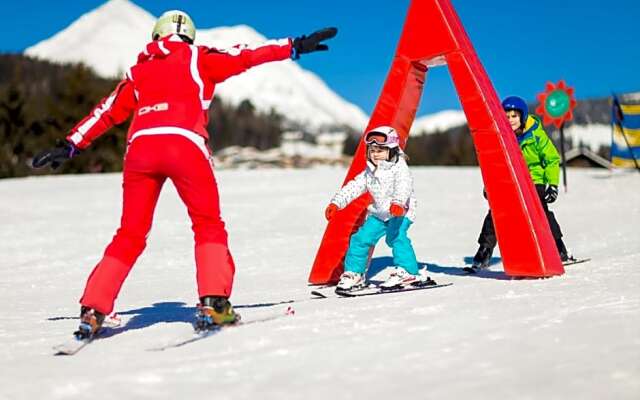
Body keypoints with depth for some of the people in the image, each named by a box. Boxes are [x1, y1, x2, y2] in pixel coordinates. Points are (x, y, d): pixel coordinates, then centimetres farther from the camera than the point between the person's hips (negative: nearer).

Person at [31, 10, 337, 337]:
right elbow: (247, 55, 11)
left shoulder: (139, 71, 28)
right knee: (208, 225, 9)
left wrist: (70, 146, 34)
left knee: (129, 235, 11)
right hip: (183, 145, -3)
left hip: (140, 148, 3)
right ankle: (213, 303, -8)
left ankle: (92, 312, 4)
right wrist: (296, 46, 15)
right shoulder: (197, 58, 19)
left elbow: (107, 111, 28)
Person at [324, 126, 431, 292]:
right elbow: (353, 187, 4)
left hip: (401, 212, -6)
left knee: (395, 236, -30)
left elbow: (403, 186, -32)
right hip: (379, 213, 7)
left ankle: (408, 272, -24)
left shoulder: (400, 168, -14)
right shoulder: (369, 172, 6)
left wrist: (398, 203, -52)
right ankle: (353, 273, 12)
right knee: (361, 238, -2)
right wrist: (336, 203, -7)